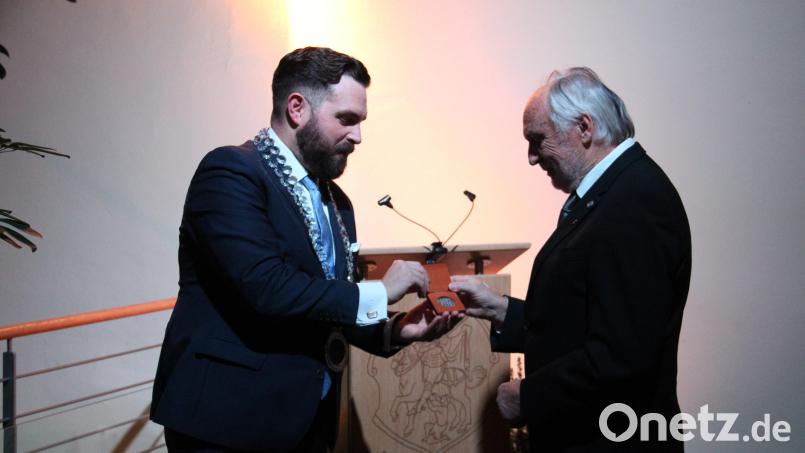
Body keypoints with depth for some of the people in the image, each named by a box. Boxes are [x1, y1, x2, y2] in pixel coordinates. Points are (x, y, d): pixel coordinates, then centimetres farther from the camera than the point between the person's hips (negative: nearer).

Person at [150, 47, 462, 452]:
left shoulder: (336, 202, 11)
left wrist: (393, 331, -3)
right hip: (229, 418, -7)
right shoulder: (230, 171, -13)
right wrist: (377, 293, -16)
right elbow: (265, 287, -25)